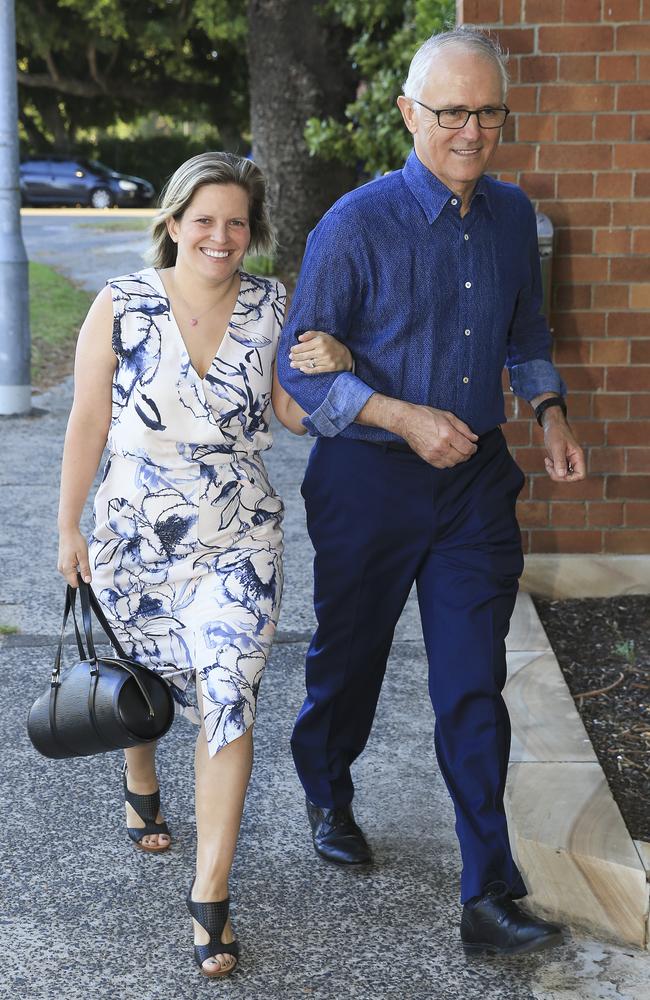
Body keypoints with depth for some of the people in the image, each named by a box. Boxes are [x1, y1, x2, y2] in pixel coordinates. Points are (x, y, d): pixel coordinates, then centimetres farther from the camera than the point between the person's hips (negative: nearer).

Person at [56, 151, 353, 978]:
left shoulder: (272, 308, -2)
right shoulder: (121, 306, -8)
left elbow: (296, 414, 7)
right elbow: (87, 423, -2)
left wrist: (330, 370, -14)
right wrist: (68, 527, 1)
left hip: (239, 541, 0)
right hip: (135, 534, 0)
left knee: (226, 701, -7)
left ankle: (210, 894, 3)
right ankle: (141, 785, 53)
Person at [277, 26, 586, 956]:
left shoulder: (512, 214, 5)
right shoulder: (356, 226, -12)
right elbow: (299, 363, -10)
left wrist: (551, 414, 5)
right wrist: (404, 417, -21)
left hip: (476, 476, 3)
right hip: (370, 481, -3)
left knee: (474, 687, 0)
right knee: (350, 658, 16)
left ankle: (490, 897, 5)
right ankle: (328, 794, 46)